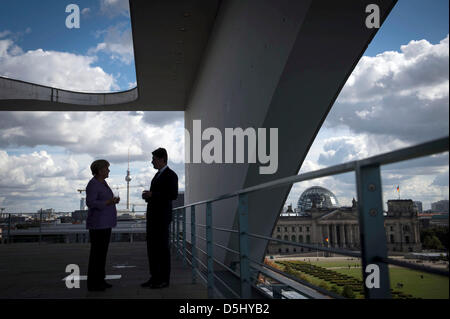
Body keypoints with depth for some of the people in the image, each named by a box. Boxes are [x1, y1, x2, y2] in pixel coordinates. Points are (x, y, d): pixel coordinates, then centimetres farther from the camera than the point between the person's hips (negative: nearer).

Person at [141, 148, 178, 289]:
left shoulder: (171, 175, -8)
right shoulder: (158, 175, 21)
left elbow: (173, 195, -18)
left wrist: (152, 194, -19)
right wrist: (148, 196, 6)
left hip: (162, 217, -9)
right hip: (152, 216, 9)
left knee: (162, 247, -4)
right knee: (152, 247, 9)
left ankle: (164, 279, 3)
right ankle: (155, 277, 15)